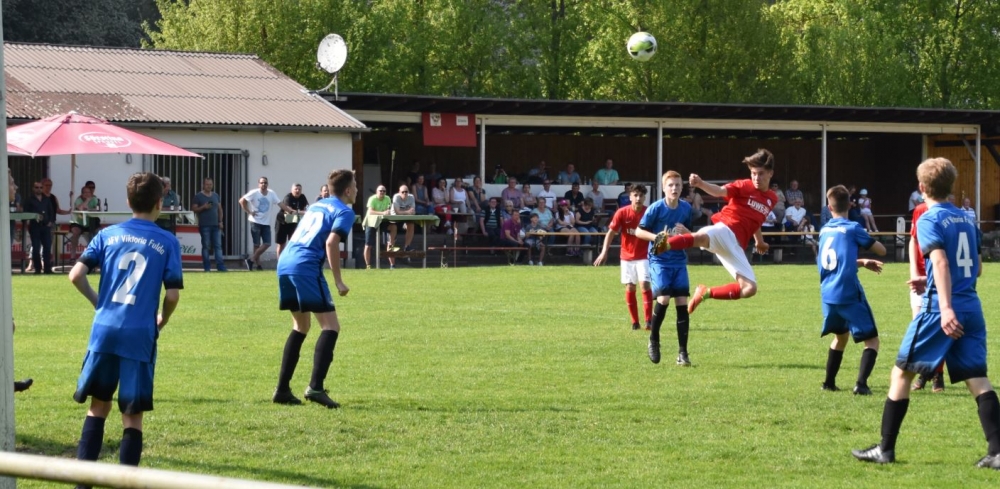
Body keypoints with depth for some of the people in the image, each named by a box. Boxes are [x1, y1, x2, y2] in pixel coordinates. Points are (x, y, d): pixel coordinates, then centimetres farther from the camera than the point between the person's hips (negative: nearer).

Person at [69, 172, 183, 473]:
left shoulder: (108, 235, 7)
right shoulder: (167, 243, 1)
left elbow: (76, 275, -1)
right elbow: (173, 294, -4)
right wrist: (161, 321, 15)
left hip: (104, 330, 2)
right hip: (140, 335, -2)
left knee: (98, 405, 15)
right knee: (133, 415, 4)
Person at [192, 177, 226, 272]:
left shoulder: (216, 196, 15)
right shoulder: (198, 196, 1)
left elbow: (220, 209, 17)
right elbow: (194, 209, -2)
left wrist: (220, 221, 7)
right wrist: (203, 207, -17)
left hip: (216, 225, 4)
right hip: (204, 225, -4)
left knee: (218, 246, 0)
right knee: (206, 246, -2)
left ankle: (220, 266, -2)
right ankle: (207, 267, 2)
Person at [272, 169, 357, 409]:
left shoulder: (316, 206, 26)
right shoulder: (345, 212, 2)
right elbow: (331, 242, -12)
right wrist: (338, 282, -11)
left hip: (285, 263, 8)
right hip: (306, 267, -8)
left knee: (300, 327, 19)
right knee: (331, 326, -7)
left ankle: (282, 390, 15)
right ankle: (315, 387, -22)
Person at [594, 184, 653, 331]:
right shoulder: (622, 213, -9)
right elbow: (611, 232, -5)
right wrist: (604, 252, -14)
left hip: (644, 256, -1)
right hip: (627, 256, 2)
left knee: (645, 284, -16)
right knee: (630, 288, 4)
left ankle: (649, 321, -16)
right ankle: (635, 322, 14)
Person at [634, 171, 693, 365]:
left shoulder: (686, 208, 1)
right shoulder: (656, 208, -11)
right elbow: (639, 231, -5)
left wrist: (685, 231, -10)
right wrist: (657, 237, -21)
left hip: (679, 261, 4)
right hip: (659, 260, -4)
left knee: (682, 302, -5)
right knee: (664, 298, -20)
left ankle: (682, 353, 0)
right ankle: (653, 340, 5)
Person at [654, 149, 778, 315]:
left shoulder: (772, 199, 19)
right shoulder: (744, 186, 2)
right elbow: (719, 191, -16)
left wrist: (759, 240, 52)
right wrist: (700, 183, -36)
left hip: (736, 245, 6)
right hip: (725, 229, -6)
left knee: (750, 289, -5)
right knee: (702, 238, -41)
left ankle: (706, 293, 10)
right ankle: (663, 245, -65)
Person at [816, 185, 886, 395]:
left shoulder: (824, 230, 12)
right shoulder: (852, 228, -7)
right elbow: (881, 250, 0)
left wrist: (862, 262, 23)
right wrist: (868, 240, 20)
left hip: (828, 293, 6)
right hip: (849, 294, -6)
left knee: (841, 336, 29)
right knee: (871, 340, 0)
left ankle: (829, 382, 28)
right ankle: (861, 383, -19)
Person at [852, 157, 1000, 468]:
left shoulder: (929, 220, -6)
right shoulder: (966, 220, 14)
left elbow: (940, 262, -21)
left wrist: (946, 308, -31)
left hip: (940, 309, -6)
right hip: (972, 308, 6)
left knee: (901, 372, 7)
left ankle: (885, 449, 9)